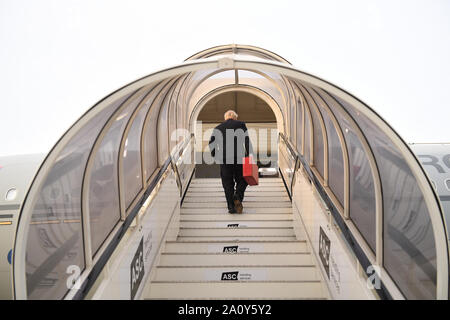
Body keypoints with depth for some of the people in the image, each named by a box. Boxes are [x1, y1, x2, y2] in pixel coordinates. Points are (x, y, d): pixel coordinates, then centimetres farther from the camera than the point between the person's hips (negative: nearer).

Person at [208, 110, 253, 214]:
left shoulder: (218, 128, 13)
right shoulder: (241, 124, 8)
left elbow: (212, 142, 5)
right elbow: (247, 139, -4)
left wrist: (215, 156, 12)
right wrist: (249, 154, -6)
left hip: (224, 159, 1)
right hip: (239, 157, -1)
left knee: (227, 183, 7)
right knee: (242, 180, 12)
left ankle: (231, 206, 1)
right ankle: (238, 197, -14)